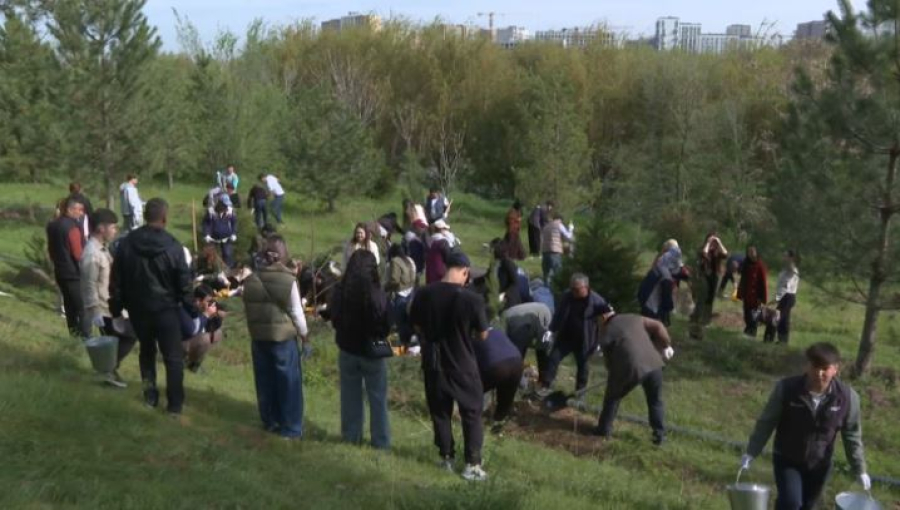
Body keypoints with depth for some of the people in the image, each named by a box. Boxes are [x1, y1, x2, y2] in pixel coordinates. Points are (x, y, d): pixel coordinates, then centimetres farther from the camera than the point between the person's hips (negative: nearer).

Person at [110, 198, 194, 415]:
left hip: (137, 308, 4)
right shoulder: (173, 246, -16)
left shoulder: (126, 243, -4)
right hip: (166, 308, -4)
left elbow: (117, 280, 3)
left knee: (147, 351, 22)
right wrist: (192, 309, 2)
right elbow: (184, 283, -10)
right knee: (173, 356, 5)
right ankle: (175, 403, 5)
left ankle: (150, 395, 26)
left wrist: (116, 307, 13)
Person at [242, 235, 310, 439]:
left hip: (258, 337, 4)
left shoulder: (250, 280, -2)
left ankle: (269, 421, 29)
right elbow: (297, 314, -11)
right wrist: (306, 339, -1)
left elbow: (247, 310, 6)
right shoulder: (289, 281, -16)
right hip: (284, 338, -4)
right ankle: (291, 427, 13)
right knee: (289, 383, 7)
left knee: (265, 381, 16)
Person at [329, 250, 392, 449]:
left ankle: (351, 435, 29)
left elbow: (334, 320, 2)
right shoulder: (378, 295, -22)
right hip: (373, 353, -3)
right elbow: (386, 327, -11)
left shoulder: (339, 292, -13)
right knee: (377, 398, 12)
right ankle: (380, 440, 19)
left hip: (347, 350, 3)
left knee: (350, 395, 18)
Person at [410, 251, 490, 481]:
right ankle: (472, 464, 12)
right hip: (463, 365, -3)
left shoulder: (423, 294, -9)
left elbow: (417, 328, 4)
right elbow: (483, 335, -8)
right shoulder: (472, 299, -20)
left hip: (434, 363, 3)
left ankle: (447, 458, 27)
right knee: (471, 413, 12)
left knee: (440, 412, 18)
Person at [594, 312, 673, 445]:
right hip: (652, 363, 3)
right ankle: (660, 435, 21)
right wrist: (666, 345, 23)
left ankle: (604, 429, 27)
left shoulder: (606, 332, 10)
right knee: (655, 401, 22)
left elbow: (608, 359, 13)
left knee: (612, 397, 22)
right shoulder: (634, 318, 19)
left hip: (630, 367, -3)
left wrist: (613, 374, 28)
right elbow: (657, 327, 14)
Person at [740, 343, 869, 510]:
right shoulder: (786, 388, -20)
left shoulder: (847, 396, -15)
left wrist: (860, 470, 0)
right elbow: (766, 423, -10)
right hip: (786, 459, -2)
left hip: (819, 464, 2)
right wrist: (751, 452, -11)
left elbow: (852, 435, -3)